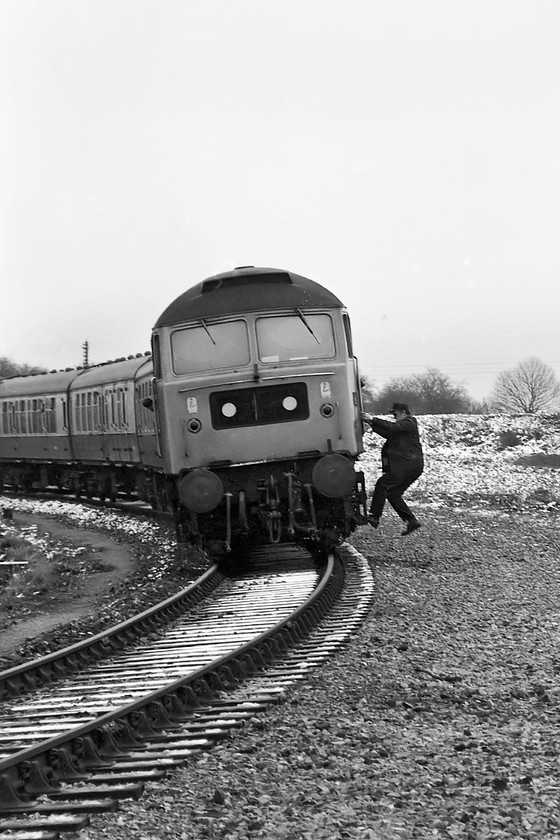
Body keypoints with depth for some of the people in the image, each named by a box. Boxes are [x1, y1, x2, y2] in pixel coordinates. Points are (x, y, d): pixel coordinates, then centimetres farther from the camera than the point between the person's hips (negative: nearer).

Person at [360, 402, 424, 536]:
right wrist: (371, 423, 6)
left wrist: (372, 419, -22)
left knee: (382, 484, -12)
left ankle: (374, 517, -12)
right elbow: (387, 433, 16)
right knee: (393, 493, 9)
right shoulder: (403, 425, 23)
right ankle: (411, 521, 6)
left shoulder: (409, 423, -7)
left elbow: (392, 427, -22)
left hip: (409, 465, -10)